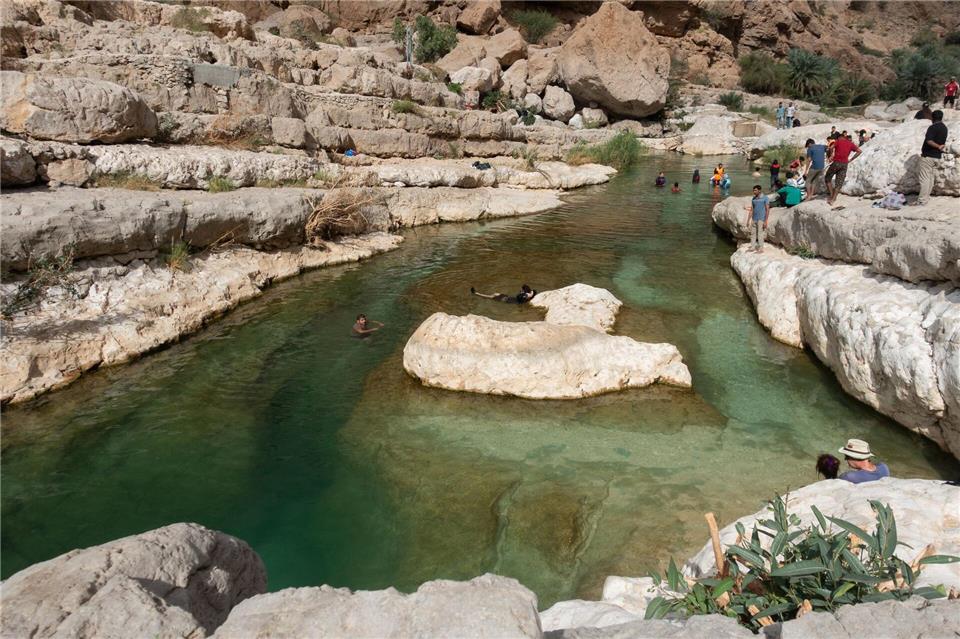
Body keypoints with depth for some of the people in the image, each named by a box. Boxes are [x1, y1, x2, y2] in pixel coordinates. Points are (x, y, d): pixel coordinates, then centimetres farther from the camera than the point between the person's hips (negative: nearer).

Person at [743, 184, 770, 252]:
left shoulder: (765, 198, -7)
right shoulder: (753, 199, 11)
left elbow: (767, 210, -10)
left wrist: (766, 221, -16)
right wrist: (748, 220, 11)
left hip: (761, 219, -6)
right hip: (754, 219, 6)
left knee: (760, 235, -6)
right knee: (753, 234, 8)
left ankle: (761, 249, 1)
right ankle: (752, 247, 16)